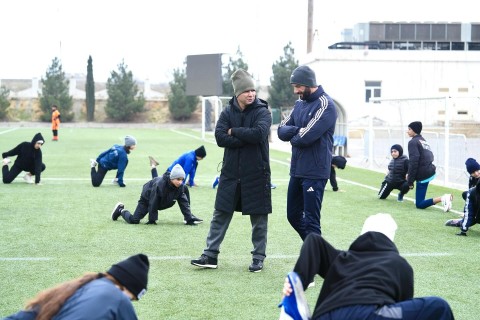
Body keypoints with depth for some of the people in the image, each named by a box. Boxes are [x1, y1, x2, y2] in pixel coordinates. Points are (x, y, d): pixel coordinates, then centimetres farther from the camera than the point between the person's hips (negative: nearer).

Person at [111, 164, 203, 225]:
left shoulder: (180, 187, -25)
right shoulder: (159, 184, -40)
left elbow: (184, 203, -19)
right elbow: (153, 203, -33)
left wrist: (189, 219, -26)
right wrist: (152, 221, -27)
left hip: (164, 201, 6)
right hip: (147, 198, -6)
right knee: (134, 220, -13)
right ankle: (121, 210, 16)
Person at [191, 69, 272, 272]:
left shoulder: (262, 112, -5)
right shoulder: (228, 112, 4)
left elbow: (258, 133, -24)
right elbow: (220, 138, -10)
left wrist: (233, 131, -13)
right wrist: (246, 138, -17)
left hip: (256, 174, -3)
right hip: (231, 173, 3)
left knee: (258, 217, 5)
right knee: (220, 215, 5)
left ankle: (258, 258, 17)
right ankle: (211, 255, 12)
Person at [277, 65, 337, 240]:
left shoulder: (325, 105, -12)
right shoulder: (300, 104, 13)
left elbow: (306, 137, -21)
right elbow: (281, 130, 6)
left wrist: (292, 137, -1)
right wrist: (297, 131, -14)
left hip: (315, 172, -9)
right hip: (296, 171, 9)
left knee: (311, 220, -5)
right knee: (293, 216, 15)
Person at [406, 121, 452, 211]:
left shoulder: (413, 142, -8)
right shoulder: (424, 141, 18)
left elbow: (413, 162, -17)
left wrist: (410, 181, -15)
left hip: (423, 175, -9)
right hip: (431, 171, 9)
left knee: (419, 204, -4)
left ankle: (442, 199, -22)